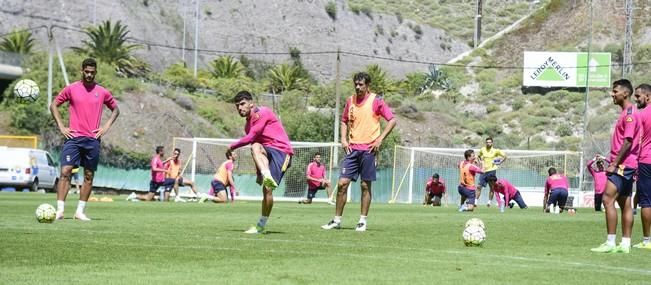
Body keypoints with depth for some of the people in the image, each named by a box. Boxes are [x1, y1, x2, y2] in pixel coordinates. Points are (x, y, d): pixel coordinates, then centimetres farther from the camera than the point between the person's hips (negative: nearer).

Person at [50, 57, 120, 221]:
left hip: (93, 139, 2)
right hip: (73, 137, -2)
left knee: (89, 176, 3)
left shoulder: (102, 92, 8)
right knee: (65, 172, -12)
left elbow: (115, 109, 20)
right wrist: (61, 126, -1)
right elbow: (54, 105, 9)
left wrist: (107, 126, 5)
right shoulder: (71, 89, 3)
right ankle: (60, 210, -13)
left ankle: (80, 211, 11)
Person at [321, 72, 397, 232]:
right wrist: (343, 139, 7)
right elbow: (344, 121, 23)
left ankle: (363, 221, 9)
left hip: (369, 148, -4)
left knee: (365, 186, 1)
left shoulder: (376, 101, -4)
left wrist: (380, 139, -11)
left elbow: (392, 120, -4)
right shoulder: (350, 101, 10)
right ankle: (337, 220, 5)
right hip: (352, 148, 4)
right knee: (342, 183, -2)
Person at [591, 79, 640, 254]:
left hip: (623, 165, -10)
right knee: (624, 203, 8)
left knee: (608, 199, -13)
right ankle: (625, 244, 9)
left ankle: (610, 243, -14)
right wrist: (614, 162, 17)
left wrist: (615, 163, -18)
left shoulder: (630, 113, -13)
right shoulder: (625, 113, 17)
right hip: (626, 165, 10)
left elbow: (628, 142, -19)